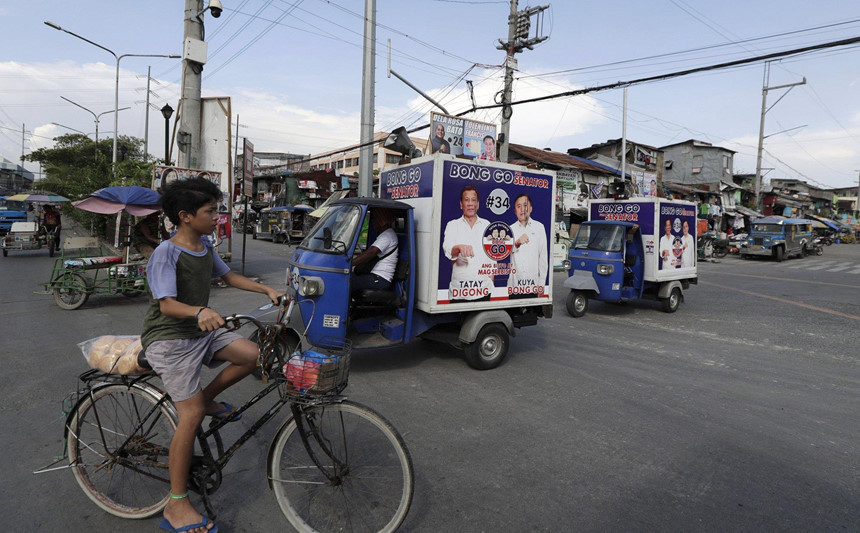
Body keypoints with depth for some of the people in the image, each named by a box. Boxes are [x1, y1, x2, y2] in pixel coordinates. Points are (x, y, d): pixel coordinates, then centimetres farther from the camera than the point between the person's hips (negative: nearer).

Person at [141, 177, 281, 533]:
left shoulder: (204, 246, 4)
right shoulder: (166, 253, -19)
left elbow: (228, 277, 18)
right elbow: (166, 304, -28)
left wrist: (267, 290, 7)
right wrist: (200, 311, -48)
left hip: (201, 331, 7)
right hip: (169, 339, -7)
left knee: (253, 354, -12)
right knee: (191, 415, -14)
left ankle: (208, 398, 13)